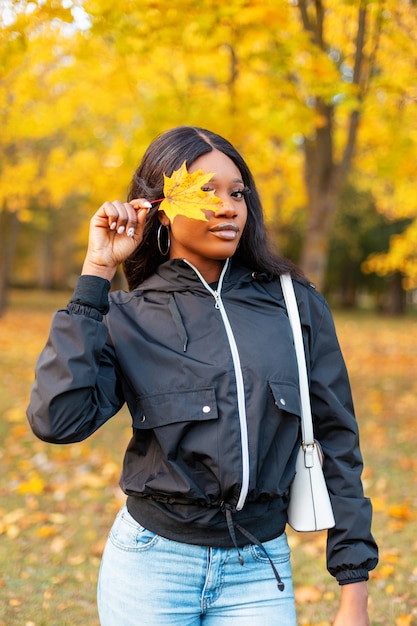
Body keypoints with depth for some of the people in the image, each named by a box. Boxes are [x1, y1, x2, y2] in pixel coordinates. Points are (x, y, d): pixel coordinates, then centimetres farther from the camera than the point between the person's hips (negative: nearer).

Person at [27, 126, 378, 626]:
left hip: (259, 571, 1)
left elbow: (337, 444, 2)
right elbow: (57, 420, -19)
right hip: (152, 564, 0)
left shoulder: (296, 305, -1)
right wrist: (96, 274, -14)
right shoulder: (127, 317, -3)